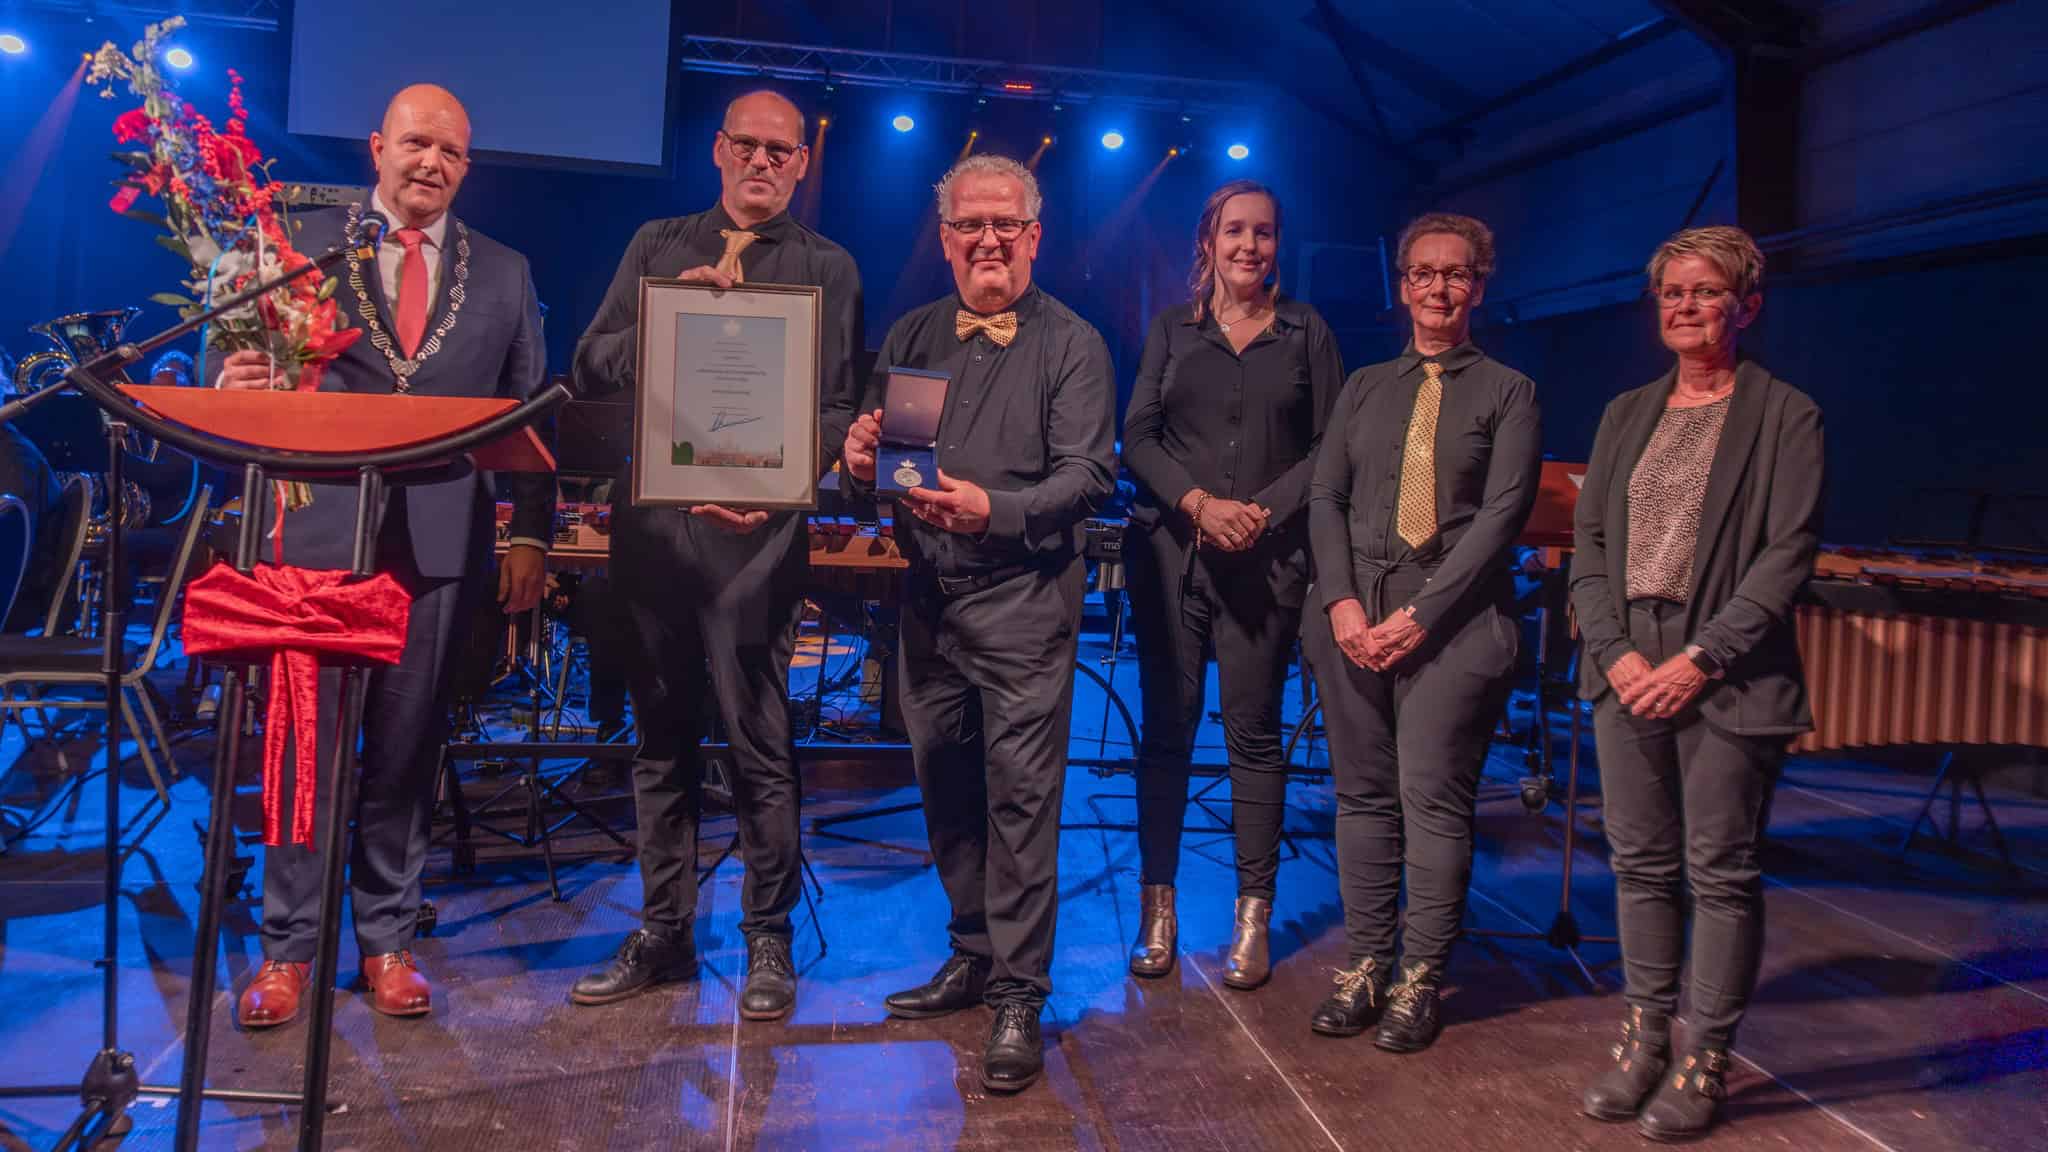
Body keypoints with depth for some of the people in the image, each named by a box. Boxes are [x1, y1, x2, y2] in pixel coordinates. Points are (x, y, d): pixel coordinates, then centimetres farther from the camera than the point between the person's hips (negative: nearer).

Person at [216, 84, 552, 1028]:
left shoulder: (504, 274, 12)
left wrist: (530, 533, 2)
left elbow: (530, 412, 9)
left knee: (408, 748, 7)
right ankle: (288, 945, 15)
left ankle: (388, 939, 20)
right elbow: (255, 362, 5)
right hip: (322, 527, -1)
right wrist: (238, 382, -19)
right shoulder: (306, 241, 8)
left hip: (441, 540, 1)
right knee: (303, 738, 2)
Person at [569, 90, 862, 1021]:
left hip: (754, 528, -3)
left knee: (760, 745, 1)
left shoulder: (827, 269, 6)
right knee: (661, 739, 12)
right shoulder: (657, 246, 14)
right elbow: (591, 367, 6)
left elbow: (835, 410, -1)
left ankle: (768, 938, 16)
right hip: (649, 521, 4)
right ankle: (663, 932, 25)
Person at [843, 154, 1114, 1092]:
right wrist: (862, 456, -8)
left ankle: (1018, 997, 5)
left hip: (1021, 600, -5)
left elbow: (1089, 473, -11)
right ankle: (973, 953, 30)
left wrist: (994, 510, -27)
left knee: (1020, 795, -5)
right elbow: (872, 446, 16)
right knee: (943, 785, 13)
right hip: (927, 593, 5)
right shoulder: (912, 337, 14)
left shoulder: (1072, 345, -1)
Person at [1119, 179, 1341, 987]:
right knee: (1166, 729, 3)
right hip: (1170, 552, 1)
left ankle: (1254, 916, 10)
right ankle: (1158, 908, 13)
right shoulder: (1172, 328, 12)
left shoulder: (1306, 331, 9)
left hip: (1267, 560, -1)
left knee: (1254, 733, 0)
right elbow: (1138, 435, 4)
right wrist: (1197, 502, -11)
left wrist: (1264, 511, -10)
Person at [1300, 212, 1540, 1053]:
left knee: (1433, 799, -2)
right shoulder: (1365, 387, 16)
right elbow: (1326, 496, 8)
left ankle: (1419, 981, 10)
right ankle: (1364, 965, 17)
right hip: (1353, 611, 4)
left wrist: (1419, 614, -13)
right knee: (1363, 794, 7)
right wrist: (1343, 601, -7)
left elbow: (1501, 515, -5)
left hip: (1453, 614, -3)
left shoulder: (1508, 392, 5)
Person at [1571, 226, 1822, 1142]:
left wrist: (1701, 659, -16)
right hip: (1626, 670, 5)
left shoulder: (1784, 415, -1)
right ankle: (1644, 1039, 24)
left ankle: (1705, 1065, 16)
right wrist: (1616, 651, -5)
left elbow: (1787, 556, -8)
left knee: (1721, 872, 4)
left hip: (1727, 680, -4)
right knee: (1641, 862, 11)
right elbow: (1588, 540, 9)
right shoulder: (1627, 413, 13)